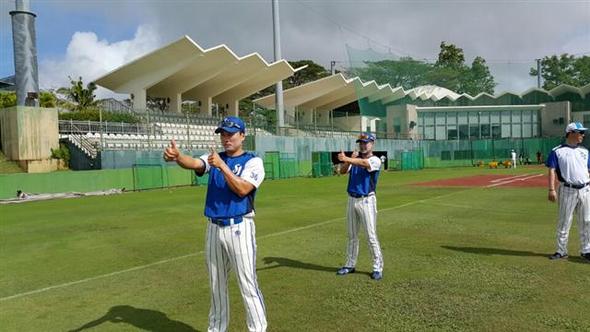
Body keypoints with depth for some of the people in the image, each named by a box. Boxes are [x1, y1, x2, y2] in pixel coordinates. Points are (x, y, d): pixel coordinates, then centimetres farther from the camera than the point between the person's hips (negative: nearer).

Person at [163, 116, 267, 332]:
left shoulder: (253, 162, -3)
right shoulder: (214, 158, 10)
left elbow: (242, 190, -18)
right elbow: (193, 163, -12)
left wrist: (222, 166, -22)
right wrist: (177, 156, -33)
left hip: (239, 229, -5)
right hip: (214, 228, 5)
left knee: (248, 285, -3)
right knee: (216, 284, 16)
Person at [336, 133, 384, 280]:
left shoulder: (375, 160, -6)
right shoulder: (354, 160, 13)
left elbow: (364, 163, -28)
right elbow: (343, 171, -2)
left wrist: (346, 159, -42)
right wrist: (350, 159, -17)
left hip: (366, 201, -6)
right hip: (352, 200, 6)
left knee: (371, 236, -5)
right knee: (352, 235, 14)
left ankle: (378, 267, 5)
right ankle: (350, 265, 24)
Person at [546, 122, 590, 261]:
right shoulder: (557, 151, -1)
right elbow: (552, 170, -6)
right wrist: (551, 190, -15)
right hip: (567, 191, -4)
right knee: (564, 222, 3)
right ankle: (561, 251, 13)